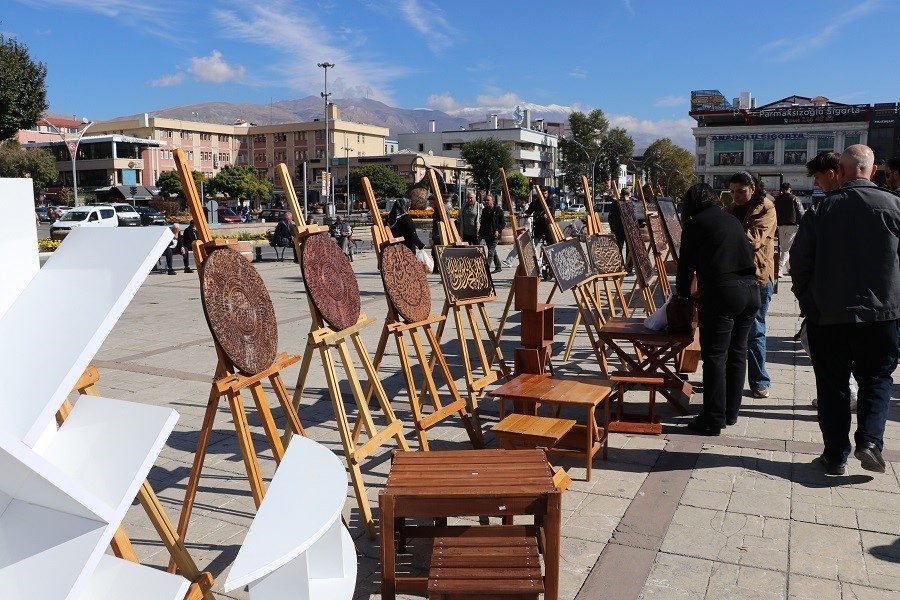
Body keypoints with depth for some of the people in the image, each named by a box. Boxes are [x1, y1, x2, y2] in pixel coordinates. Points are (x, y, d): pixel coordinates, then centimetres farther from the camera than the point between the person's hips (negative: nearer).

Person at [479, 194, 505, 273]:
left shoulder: (498, 210, -5)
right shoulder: (484, 211, 13)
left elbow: (503, 223, -4)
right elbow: (482, 223, 21)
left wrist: (498, 230, -16)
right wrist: (480, 233, 15)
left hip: (494, 235, -7)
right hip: (486, 235, 7)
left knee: (491, 252, -13)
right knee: (493, 251, 14)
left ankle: (487, 267, -18)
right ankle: (498, 267, 25)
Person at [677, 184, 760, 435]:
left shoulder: (695, 224, 1)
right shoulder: (732, 220, 20)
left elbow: (686, 264, 2)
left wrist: (683, 296, 17)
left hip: (721, 293, -7)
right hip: (751, 290, 7)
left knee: (714, 356, -2)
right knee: (737, 353, 15)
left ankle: (713, 420, 1)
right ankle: (731, 412, 25)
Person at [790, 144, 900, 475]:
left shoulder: (820, 210, -4)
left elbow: (799, 261, -2)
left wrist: (807, 300, 11)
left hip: (827, 314, 0)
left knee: (832, 383, 9)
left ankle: (835, 455, 13)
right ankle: (869, 439, -1)